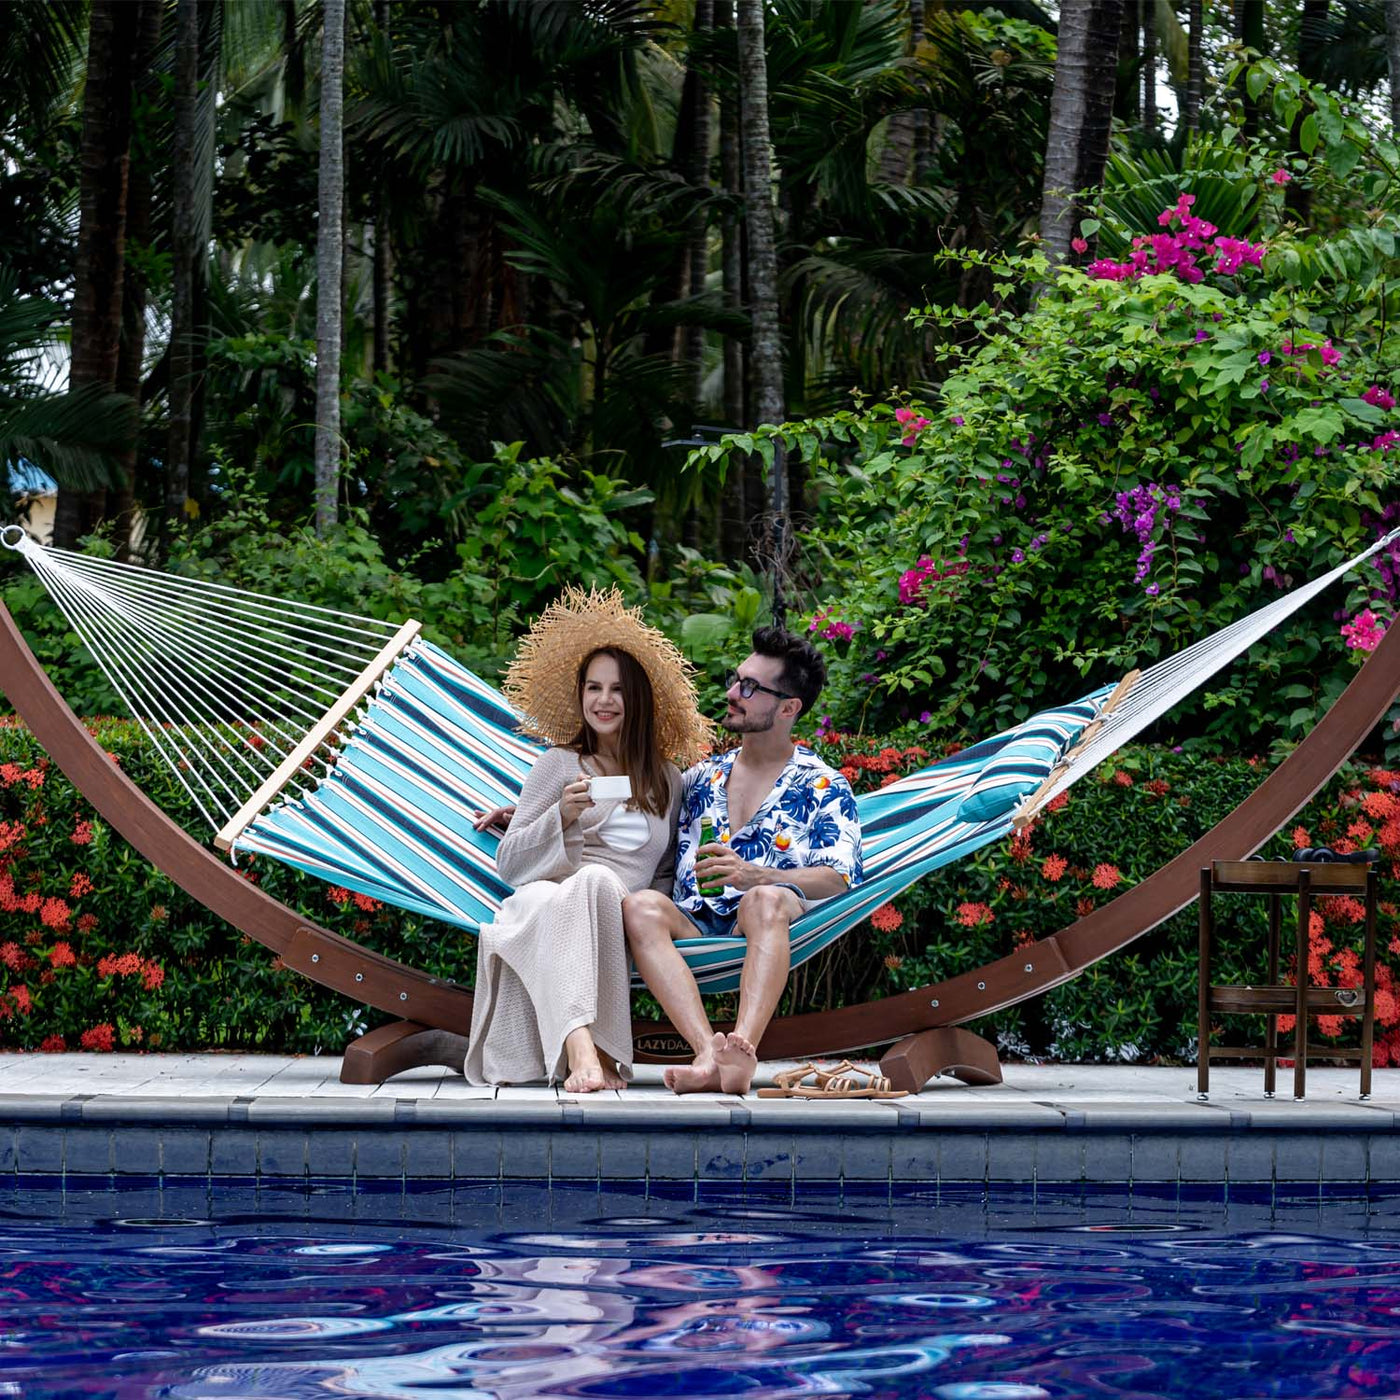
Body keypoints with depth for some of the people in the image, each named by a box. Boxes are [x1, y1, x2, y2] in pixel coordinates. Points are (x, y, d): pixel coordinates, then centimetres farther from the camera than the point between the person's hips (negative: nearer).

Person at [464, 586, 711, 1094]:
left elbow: (664, 872, 30)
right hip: (541, 907, -2)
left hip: (615, 923, 2)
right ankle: (582, 1046, -61)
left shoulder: (667, 781, 23)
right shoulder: (560, 764, 17)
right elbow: (507, 862, 11)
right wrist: (563, 816, -6)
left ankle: (582, 1050, -50)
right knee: (589, 882, -40)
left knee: (598, 882, -37)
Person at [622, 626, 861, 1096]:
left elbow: (838, 879, -3)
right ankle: (710, 1054, -49)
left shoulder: (823, 788, 13)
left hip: (772, 933, -3)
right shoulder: (702, 779, 26)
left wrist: (755, 876, -20)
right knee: (641, 906, -30)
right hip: (693, 933, 3)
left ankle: (742, 1048, -60)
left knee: (765, 900, -38)